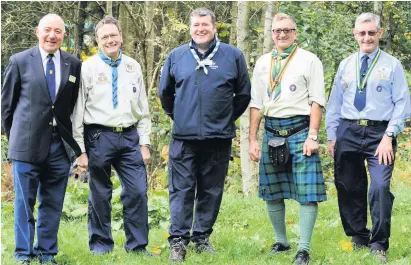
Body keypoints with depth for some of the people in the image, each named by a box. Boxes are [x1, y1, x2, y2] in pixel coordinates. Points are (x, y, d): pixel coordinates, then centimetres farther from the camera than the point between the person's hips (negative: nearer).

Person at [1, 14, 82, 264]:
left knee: (53, 204, 8)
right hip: (27, 144, -2)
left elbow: (76, 105, 12)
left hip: (59, 145, 2)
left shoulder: (74, 65, 6)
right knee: (24, 203, 3)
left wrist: (73, 139, 7)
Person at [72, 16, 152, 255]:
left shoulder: (133, 67, 9)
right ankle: (101, 245, 19)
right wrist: (80, 149, -4)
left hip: (129, 137, 3)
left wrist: (144, 143, 7)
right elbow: (78, 110, -2)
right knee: (100, 195, 6)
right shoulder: (88, 68, -2)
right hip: (99, 137, -3)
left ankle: (137, 246, 9)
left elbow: (143, 108, 13)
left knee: (138, 192, -1)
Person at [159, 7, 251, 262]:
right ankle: (178, 241, -1)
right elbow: (165, 93, 19)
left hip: (218, 137, 0)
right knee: (181, 190, -3)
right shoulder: (176, 56, 6)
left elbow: (243, 93, 11)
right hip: (184, 137, 0)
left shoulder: (233, 56, 3)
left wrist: (227, 117, 10)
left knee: (211, 191, 6)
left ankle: (203, 237, 17)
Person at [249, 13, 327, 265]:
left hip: (300, 129, -4)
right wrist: (253, 140, 8)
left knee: (307, 192, -8)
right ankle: (281, 241, 23)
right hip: (272, 131, 5)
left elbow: (317, 101, -4)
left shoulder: (309, 60, 0)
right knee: (272, 192, 9)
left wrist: (312, 136, -12)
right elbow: (256, 103, 13)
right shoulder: (263, 63, 13)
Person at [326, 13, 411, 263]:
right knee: (349, 189, 8)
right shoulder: (345, 66, 12)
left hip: (379, 134, -4)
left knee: (380, 187, -17)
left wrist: (389, 137, -11)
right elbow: (335, 103, 14)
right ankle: (359, 239, 24)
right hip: (348, 132, 4)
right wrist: (332, 137, 7)